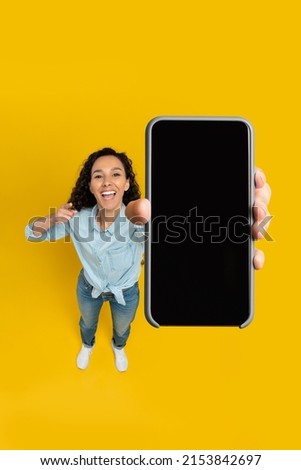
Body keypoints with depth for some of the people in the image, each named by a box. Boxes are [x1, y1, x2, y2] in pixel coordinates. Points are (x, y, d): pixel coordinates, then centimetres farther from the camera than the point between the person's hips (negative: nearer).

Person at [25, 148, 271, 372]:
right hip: (89, 287, 1)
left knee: (122, 328, 32)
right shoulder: (77, 218, -29)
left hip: (126, 292, -1)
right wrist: (52, 219, -41)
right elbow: (31, 234, -17)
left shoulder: (139, 220, -40)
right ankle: (87, 346, 71)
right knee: (87, 323, 34)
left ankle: (119, 348, 70)